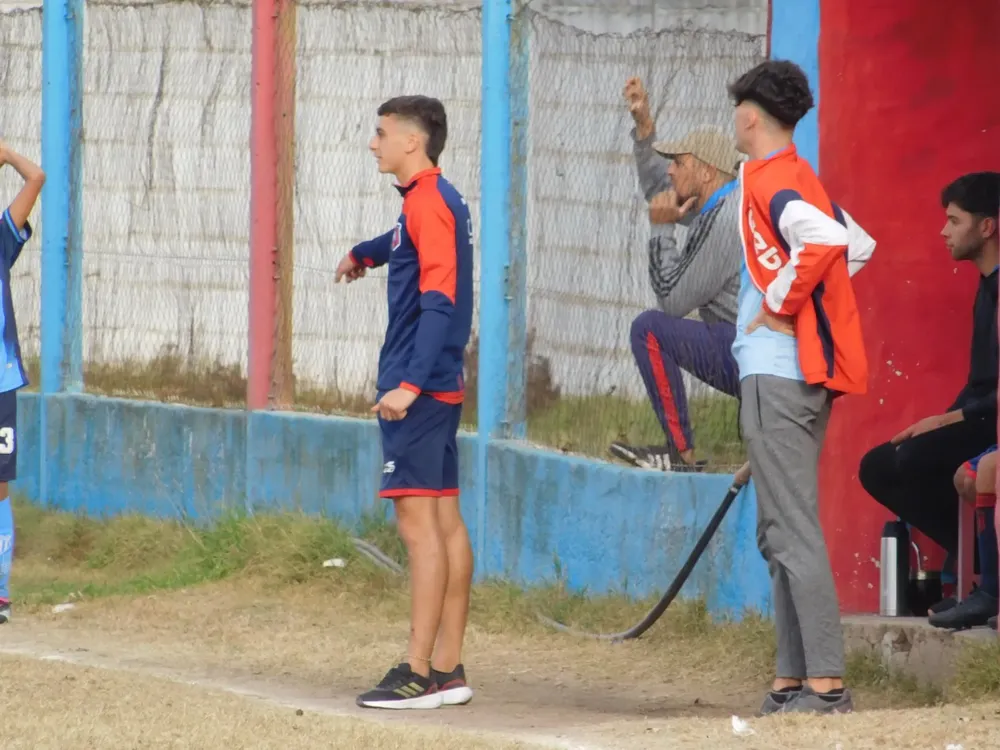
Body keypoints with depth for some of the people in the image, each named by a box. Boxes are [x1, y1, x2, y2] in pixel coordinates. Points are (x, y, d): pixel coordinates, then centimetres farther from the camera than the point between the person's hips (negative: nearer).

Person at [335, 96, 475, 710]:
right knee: (445, 522, 10)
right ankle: (448, 670, 13)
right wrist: (363, 255, 63)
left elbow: (438, 303, -23)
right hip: (441, 388, 10)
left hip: (418, 391, -10)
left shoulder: (429, 204, -14)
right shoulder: (439, 202, 17)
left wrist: (409, 384, -30)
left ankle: (420, 676, -13)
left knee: (419, 523, -11)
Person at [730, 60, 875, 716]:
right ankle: (793, 680, 15)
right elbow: (858, 246, 29)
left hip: (777, 374, -10)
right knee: (781, 532, 14)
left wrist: (781, 306, -17)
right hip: (807, 374, 10)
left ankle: (826, 681, -17)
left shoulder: (769, 180, -12)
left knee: (793, 531, -12)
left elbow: (821, 239, -29)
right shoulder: (804, 182, 17)